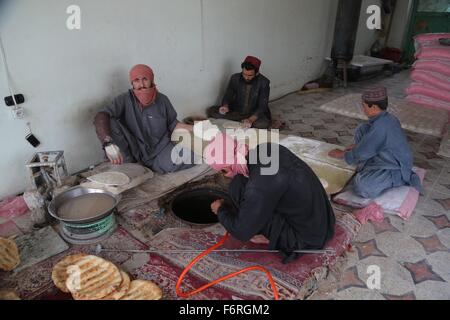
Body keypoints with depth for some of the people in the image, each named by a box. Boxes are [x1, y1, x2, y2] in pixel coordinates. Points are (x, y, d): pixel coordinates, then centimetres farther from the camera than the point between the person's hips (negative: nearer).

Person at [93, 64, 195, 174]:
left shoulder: (162, 100, 0)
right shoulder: (124, 100, -8)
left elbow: (173, 125, 11)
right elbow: (101, 117, -22)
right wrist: (108, 143, -40)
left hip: (160, 150, 2)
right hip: (134, 151, -1)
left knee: (188, 156, -26)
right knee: (109, 122, -21)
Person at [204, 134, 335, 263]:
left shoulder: (259, 187, -31)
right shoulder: (266, 148, -8)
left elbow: (241, 231, -17)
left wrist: (221, 209, 0)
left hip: (307, 239, -7)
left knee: (238, 187, -15)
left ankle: (271, 235, 3)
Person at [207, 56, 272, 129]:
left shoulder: (264, 82, -17)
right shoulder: (235, 78, -7)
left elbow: (262, 107, -20)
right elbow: (227, 97, 0)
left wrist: (251, 120, -38)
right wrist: (225, 106, -24)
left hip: (255, 114, -3)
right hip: (236, 112, 3)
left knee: (264, 123, -37)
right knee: (211, 111, -16)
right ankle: (243, 121, -12)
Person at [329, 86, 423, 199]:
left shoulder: (379, 127, -27)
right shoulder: (387, 118, 2)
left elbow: (362, 152, -17)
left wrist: (342, 154, -2)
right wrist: (356, 146, 14)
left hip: (394, 168, -10)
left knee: (361, 186, -32)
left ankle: (399, 178, -9)